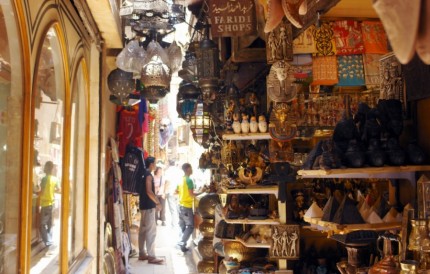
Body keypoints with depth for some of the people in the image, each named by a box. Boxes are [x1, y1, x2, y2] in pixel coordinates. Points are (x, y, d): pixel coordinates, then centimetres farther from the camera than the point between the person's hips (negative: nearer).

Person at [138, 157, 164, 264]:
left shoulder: (143, 174, 15)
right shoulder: (148, 175, -14)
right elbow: (149, 191, -22)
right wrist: (158, 202, -14)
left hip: (143, 204, 10)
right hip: (149, 205, -10)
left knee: (143, 229, 12)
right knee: (151, 230, -9)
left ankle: (142, 254, 18)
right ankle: (151, 257, -9)